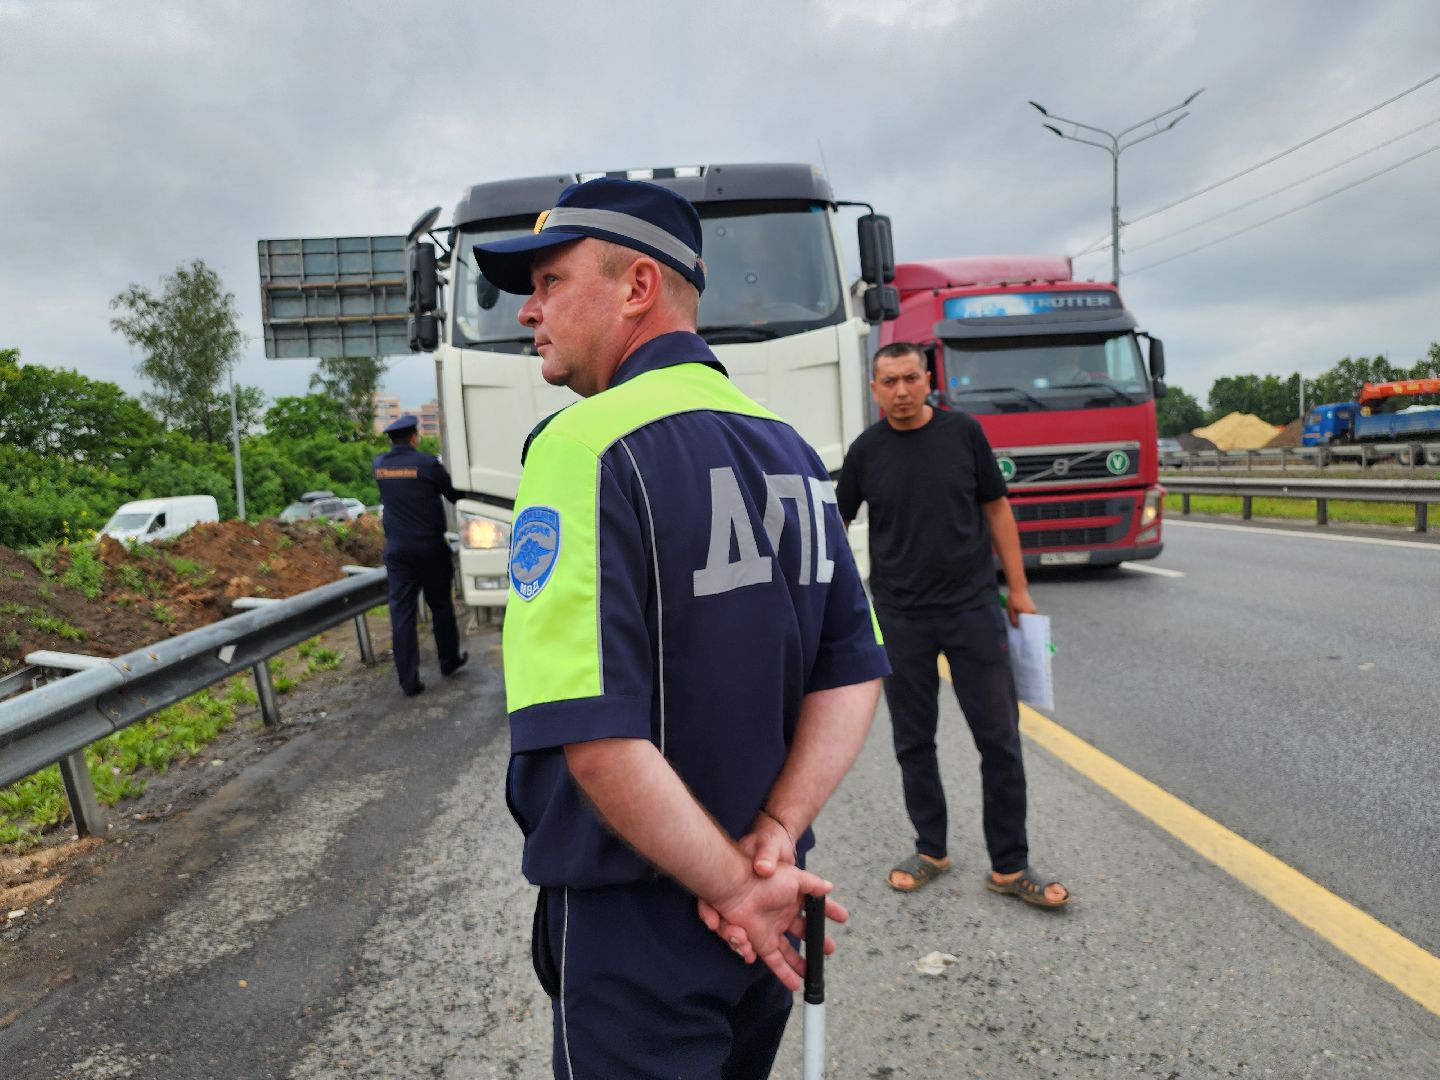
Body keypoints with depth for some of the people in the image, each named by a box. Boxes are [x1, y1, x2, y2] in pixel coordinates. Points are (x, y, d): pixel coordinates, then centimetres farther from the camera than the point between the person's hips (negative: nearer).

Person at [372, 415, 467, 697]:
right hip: (429, 546, -3)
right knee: (440, 605, 14)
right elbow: (455, 494, -3)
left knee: (401, 611, 2)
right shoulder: (427, 463, -12)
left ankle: (408, 680, -1)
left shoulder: (379, 465, 2)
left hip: (396, 547, 3)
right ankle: (449, 661, 28)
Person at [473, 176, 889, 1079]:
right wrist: (772, 839, -8)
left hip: (635, 928, -7)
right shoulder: (789, 449, 3)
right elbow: (855, 669, 1)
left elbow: (592, 733, -28)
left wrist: (734, 885, -17)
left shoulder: (586, 447, -20)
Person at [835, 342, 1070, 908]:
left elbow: (996, 509, 6)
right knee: (913, 741, 9)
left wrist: (1018, 588, 3)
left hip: (973, 607, 0)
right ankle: (930, 849, 27)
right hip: (900, 618, 1)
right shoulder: (866, 451, 1)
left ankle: (1009, 866, 15)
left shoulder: (963, 433, 0)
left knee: (999, 738, 2)